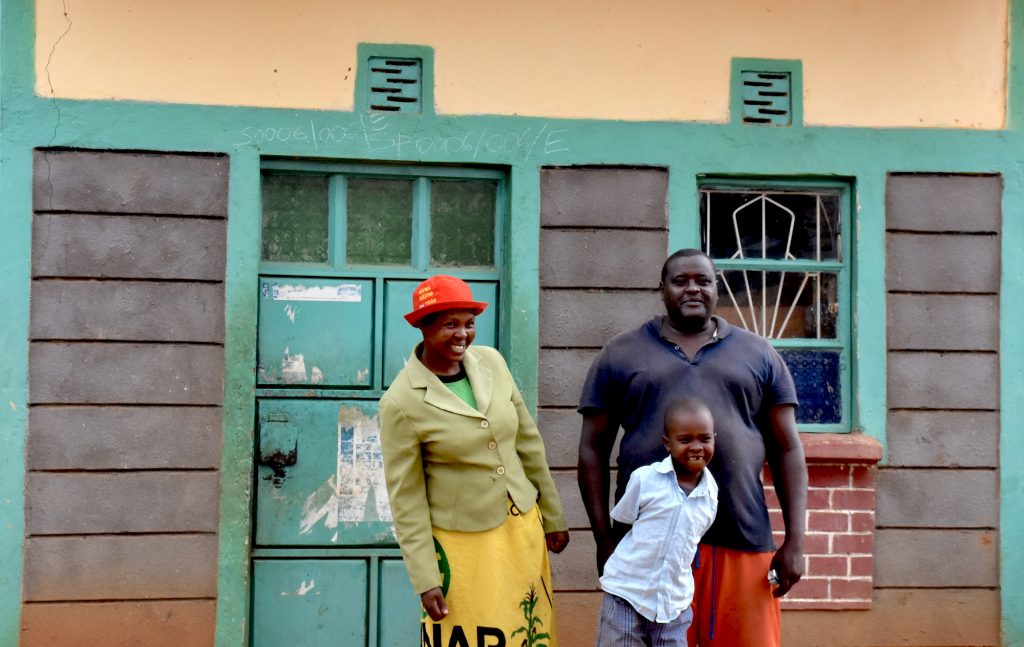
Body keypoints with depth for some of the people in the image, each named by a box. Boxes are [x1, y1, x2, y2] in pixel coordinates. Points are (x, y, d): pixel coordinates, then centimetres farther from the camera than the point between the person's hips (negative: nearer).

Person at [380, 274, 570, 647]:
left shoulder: (491, 361, -2)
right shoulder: (401, 402, -17)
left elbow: (528, 442, 6)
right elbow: (406, 499, -12)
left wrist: (553, 516, 11)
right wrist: (425, 580, -11)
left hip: (524, 527, 5)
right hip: (462, 542, -5)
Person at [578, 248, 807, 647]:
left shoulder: (759, 355, 12)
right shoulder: (620, 355, 8)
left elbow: (786, 450, 10)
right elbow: (593, 449, 7)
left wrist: (795, 541, 2)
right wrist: (604, 539, 1)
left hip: (743, 542, 1)